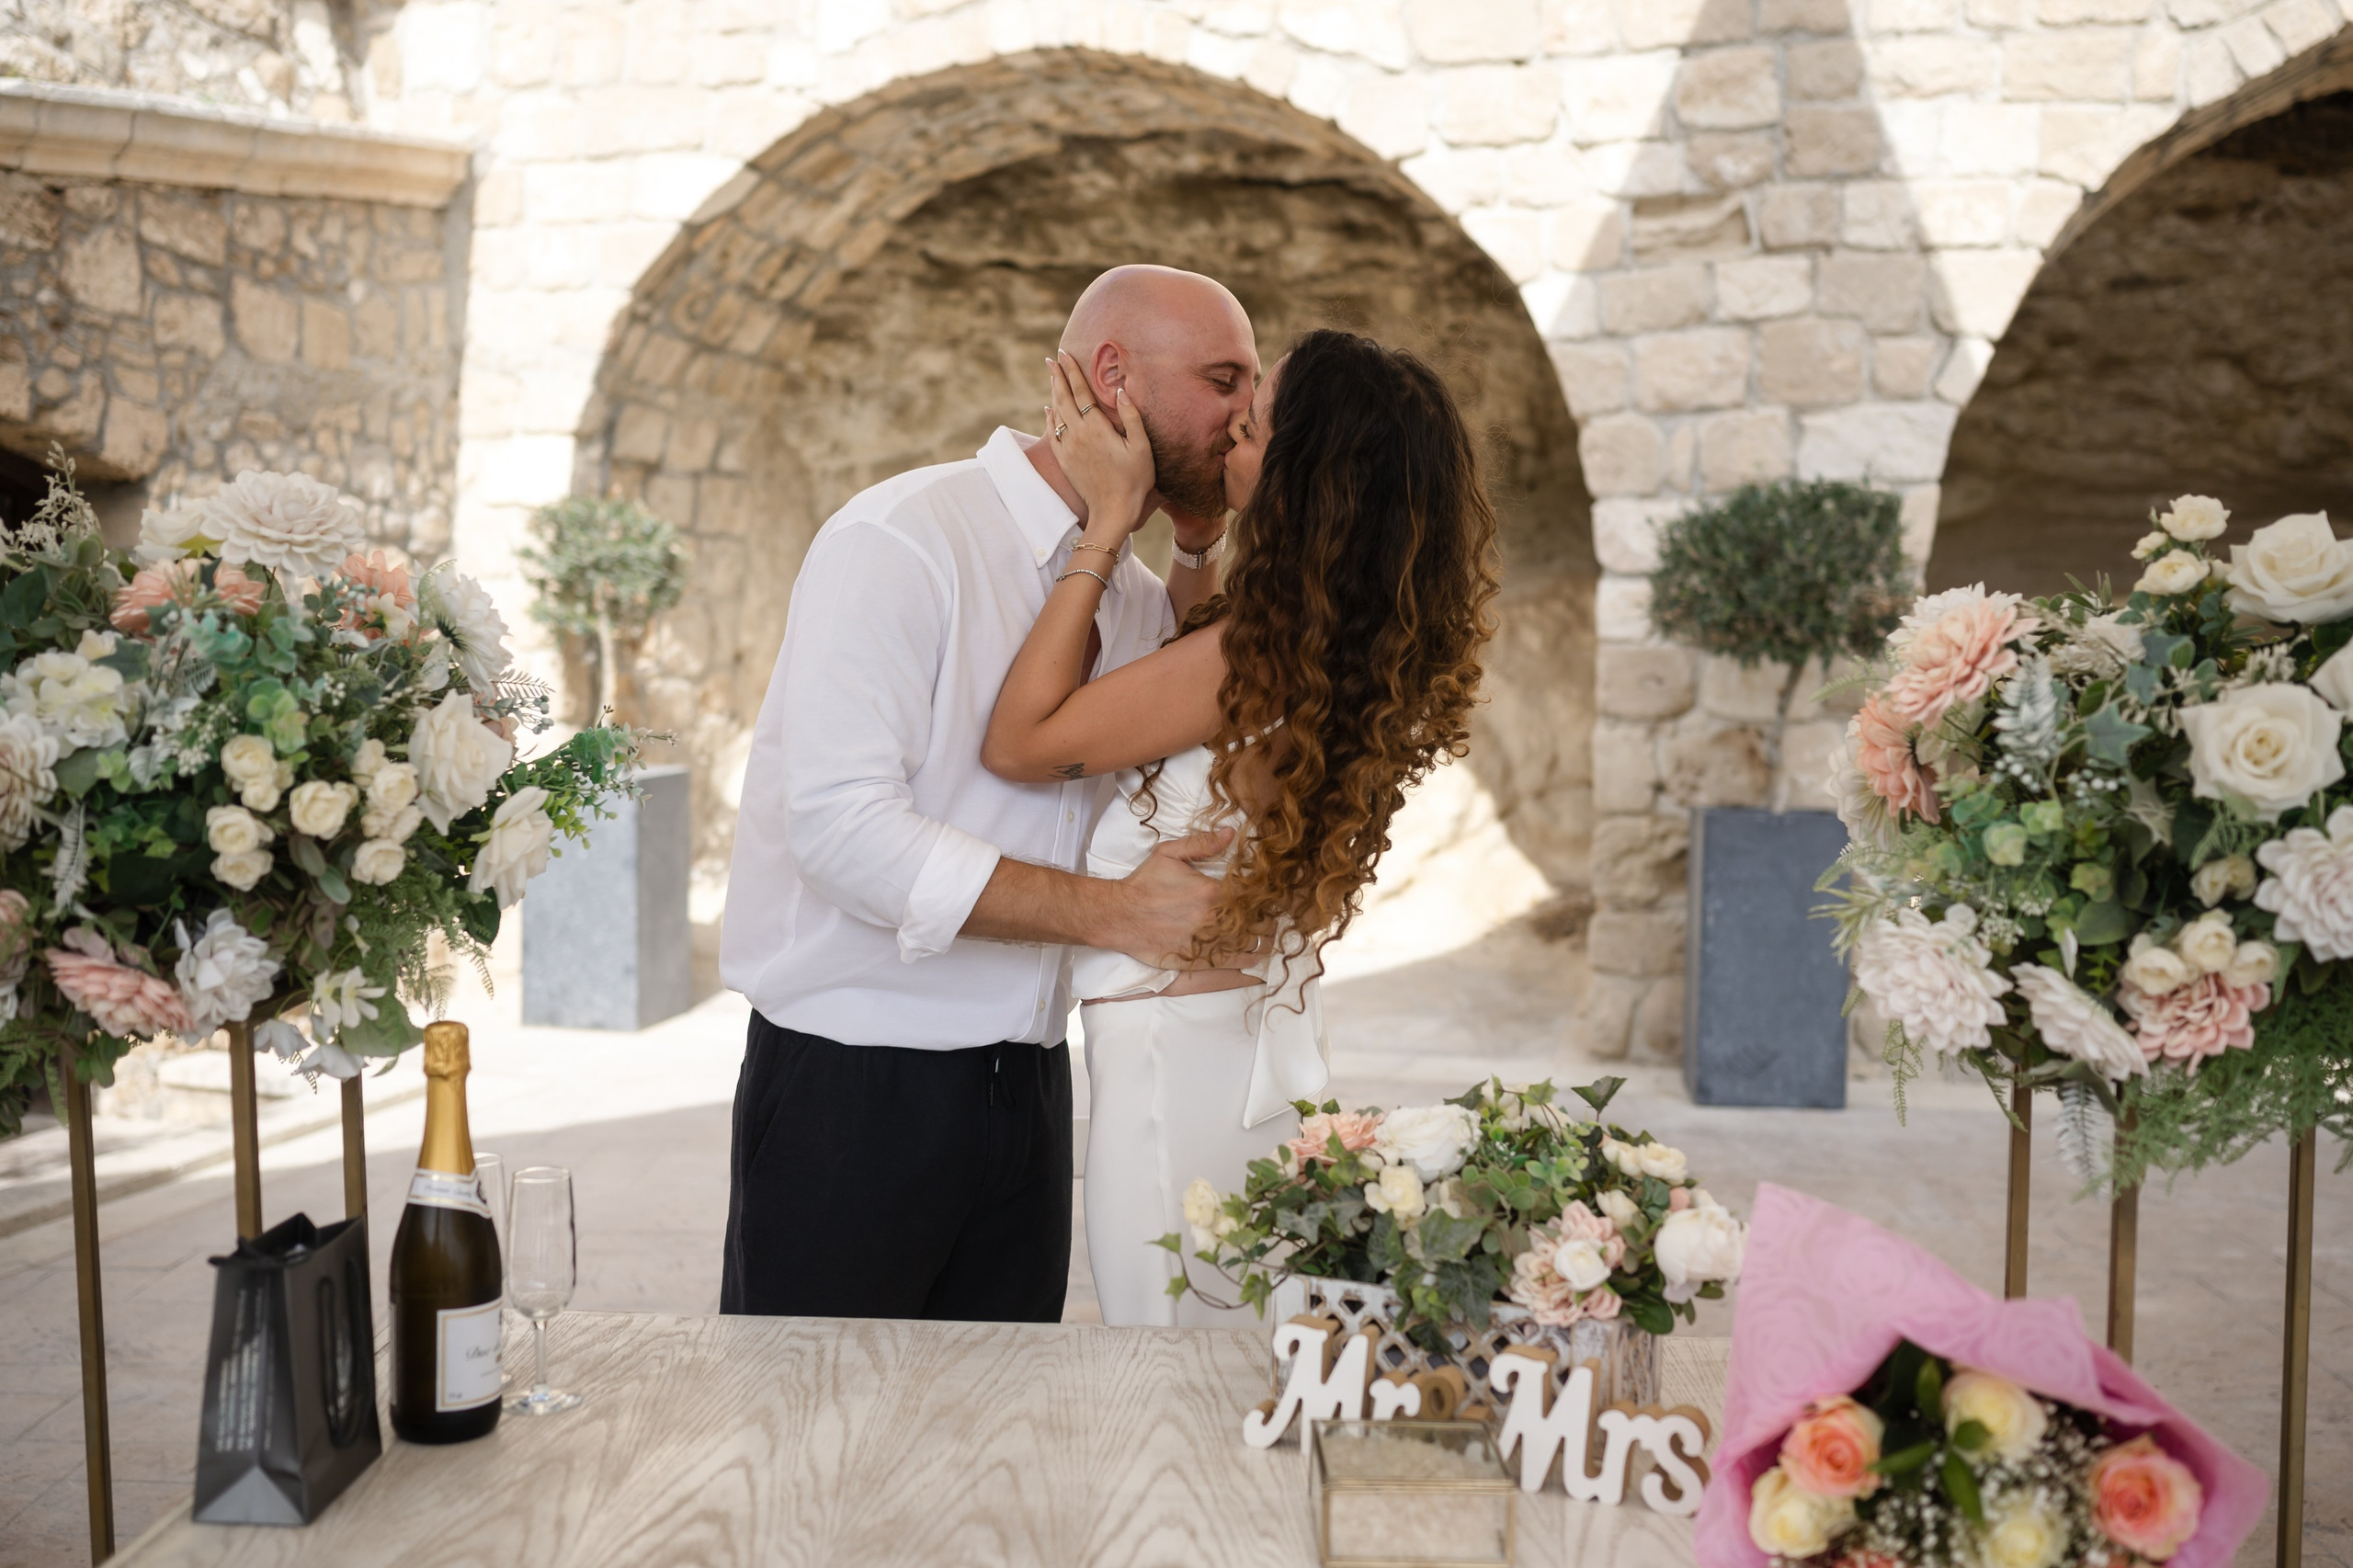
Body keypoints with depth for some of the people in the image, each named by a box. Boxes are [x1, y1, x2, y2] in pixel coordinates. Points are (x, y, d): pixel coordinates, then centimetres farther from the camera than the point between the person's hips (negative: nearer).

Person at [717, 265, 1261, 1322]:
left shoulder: (1125, 588, 10)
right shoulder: (901, 541, -14)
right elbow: (843, 827, -22)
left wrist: (1203, 546, 6)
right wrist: (1110, 912, -21)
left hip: (1024, 1085, 7)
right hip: (853, 1085, -6)